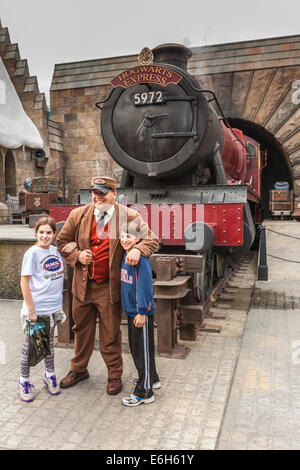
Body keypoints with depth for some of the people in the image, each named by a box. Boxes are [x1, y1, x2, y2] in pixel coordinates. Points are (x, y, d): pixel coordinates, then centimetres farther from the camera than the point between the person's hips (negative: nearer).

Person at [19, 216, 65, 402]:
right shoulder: (32, 253, -13)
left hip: (53, 308, 5)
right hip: (35, 309, -5)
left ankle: (50, 375, 36)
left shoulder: (56, 251, 3)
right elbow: (24, 282, -14)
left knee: (49, 341, 19)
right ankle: (24, 381, 26)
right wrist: (31, 310, -15)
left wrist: (60, 303, 11)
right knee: (30, 344, 8)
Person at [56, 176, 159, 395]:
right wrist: (77, 255, -8)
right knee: (82, 329, 19)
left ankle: (115, 375, 30)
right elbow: (62, 241, 10)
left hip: (109, 286, -3)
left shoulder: (128, 216, -6)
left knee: (111, 334, 9)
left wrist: (138, 249, -26)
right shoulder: (78, 215, 1)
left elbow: (152, 238, -6)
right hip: (83, 284, 3)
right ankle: (78, 370, 41)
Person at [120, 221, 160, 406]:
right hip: (132, 310, 9)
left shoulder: (141, 258, -20)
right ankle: (152, 378, 41)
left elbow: (145, 286, -23)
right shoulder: (126, 255, 7)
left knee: (142, 349, 2)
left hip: (141, 312, -9)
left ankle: (145, 392, 16)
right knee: (135, 347, 21)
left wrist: (141, 311, -21)